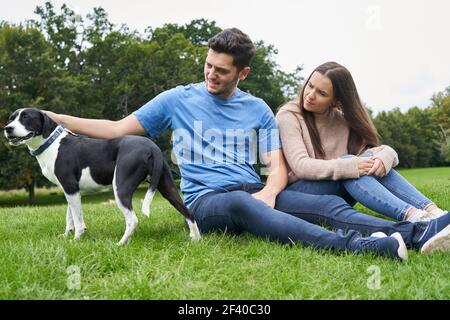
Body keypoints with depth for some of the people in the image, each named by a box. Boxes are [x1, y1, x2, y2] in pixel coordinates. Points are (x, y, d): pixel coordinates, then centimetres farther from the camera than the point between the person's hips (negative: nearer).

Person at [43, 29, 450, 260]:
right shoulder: (177, 100, 7)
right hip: (206, 200, -4)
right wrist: (56, 119, 4)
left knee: (330, 202, -20)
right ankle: (357, 244, -55)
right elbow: (118, 129, 9)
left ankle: (416, 232, -36)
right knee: (241, 203, -40)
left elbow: (278, 166, 5)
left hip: (252, 192, 4)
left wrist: (269, 192, -19)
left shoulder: (258, 110, 11)